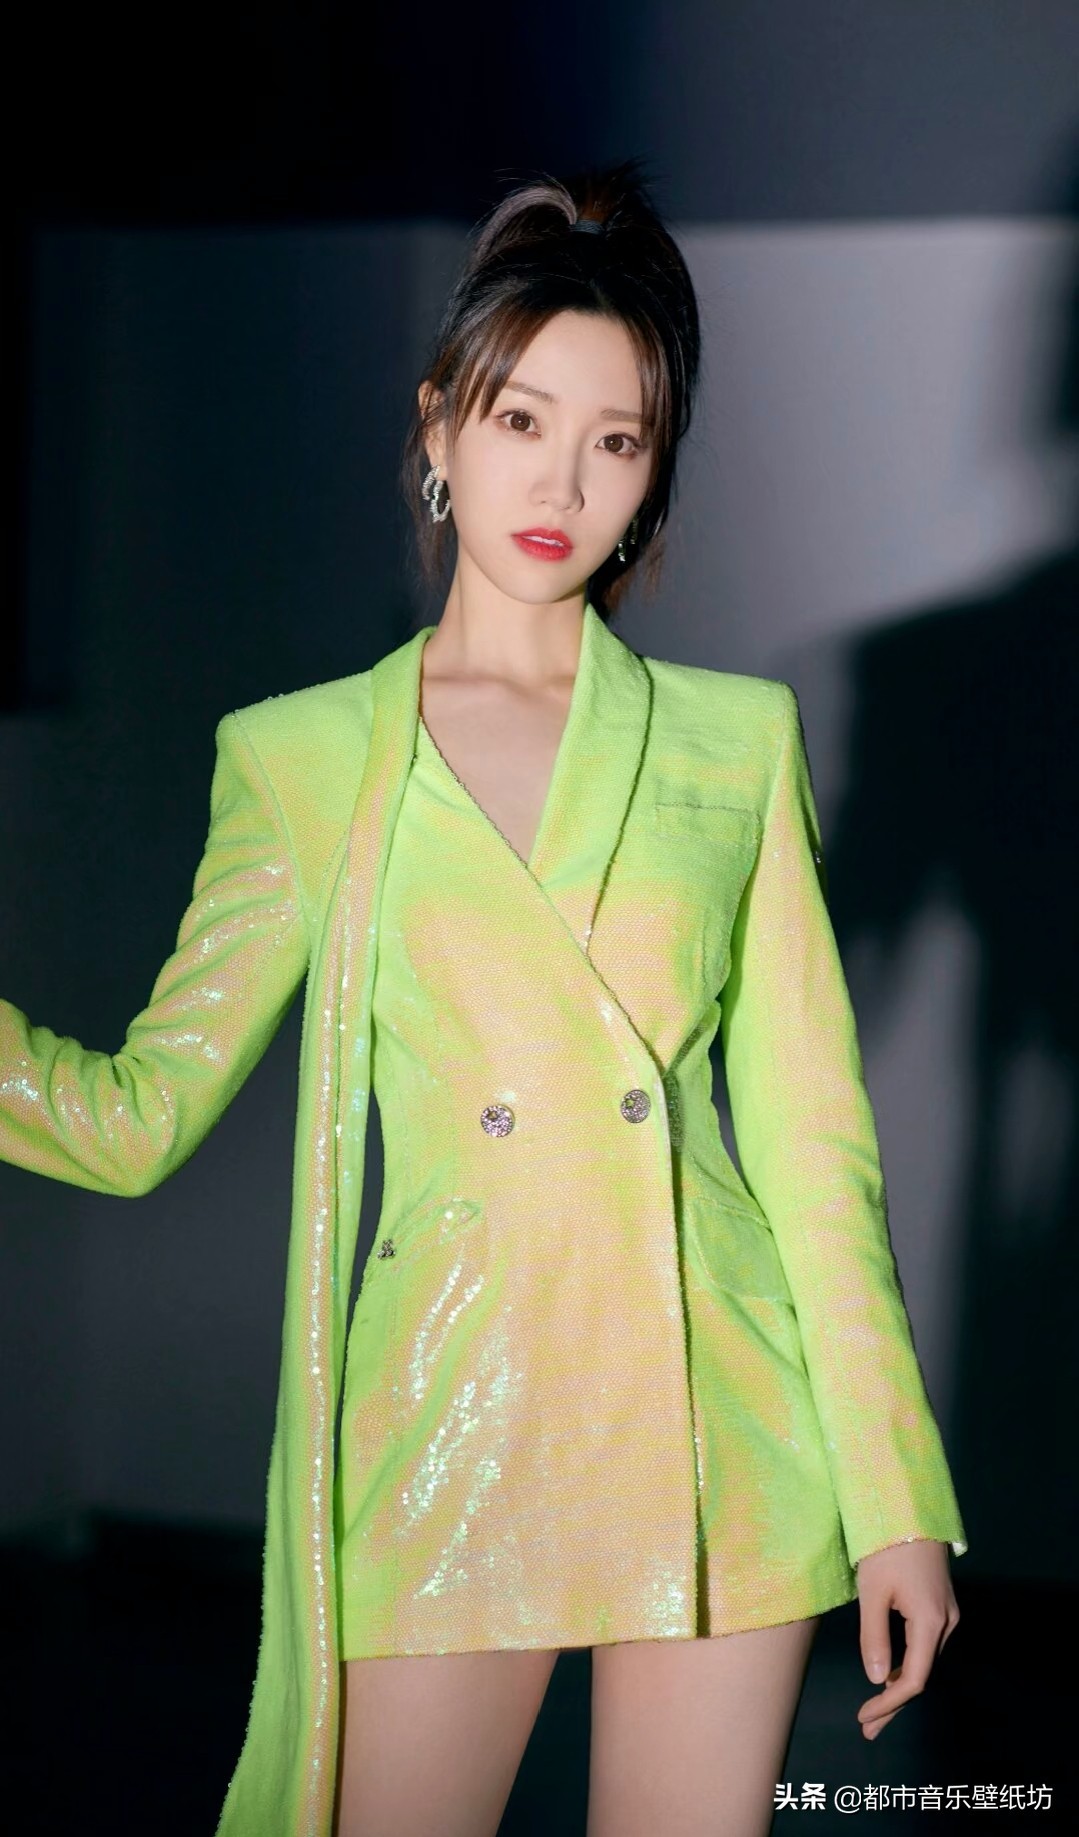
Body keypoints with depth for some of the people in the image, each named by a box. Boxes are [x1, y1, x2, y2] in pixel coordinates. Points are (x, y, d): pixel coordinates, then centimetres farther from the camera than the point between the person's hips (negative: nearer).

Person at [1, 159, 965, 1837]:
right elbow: (137, 1113, 3)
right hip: (446, 1429, 0)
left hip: (723, 1435, 1)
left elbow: (811, 1134, 4)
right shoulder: (302, 757, 4)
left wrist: (893, 1495, 1)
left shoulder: (733, 740, 5)